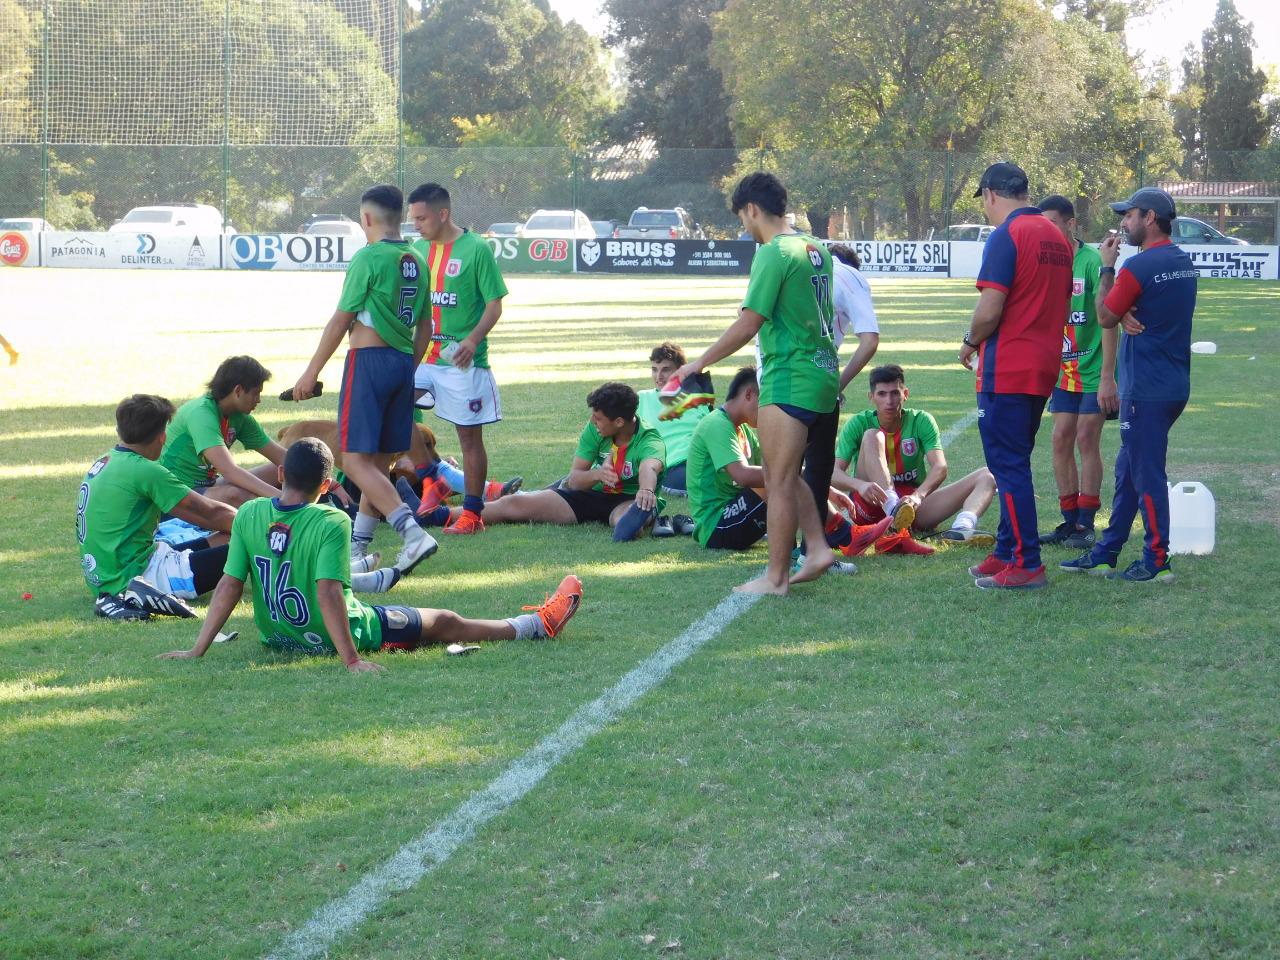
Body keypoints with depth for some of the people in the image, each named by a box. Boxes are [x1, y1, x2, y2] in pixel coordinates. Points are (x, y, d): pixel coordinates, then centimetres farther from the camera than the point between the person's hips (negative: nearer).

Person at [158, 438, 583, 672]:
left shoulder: (249, 516, -11)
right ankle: (541, 624, 27)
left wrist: (197, 650, -7)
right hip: (336, 636, -4)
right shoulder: (331, 522, -26)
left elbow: (229, 586, -12)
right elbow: (328, 593, -32)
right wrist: (352, 659, -31)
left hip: (276, 634, 4)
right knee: (446, 622, 12)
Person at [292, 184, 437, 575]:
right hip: (404, 363, 8)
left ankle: (413, 533, -22)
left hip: (369, 361, -8)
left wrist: (311, 372, -4)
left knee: (357, 461, -8)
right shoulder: (416, 262, 12)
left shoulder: (368, 258, -10)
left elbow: (340, 321, -10)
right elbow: (425, 329, 16)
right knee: (378, 463, 13)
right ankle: (357, 546, 20)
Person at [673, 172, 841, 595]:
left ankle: (776, 577, 3)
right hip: (822, 375, 9)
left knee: (779, 480, -2)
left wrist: (700, 363, -8)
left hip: (789, 379, -9)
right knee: (786, 475, 19)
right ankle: (817, 548, 14)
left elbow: (747, 326, -17)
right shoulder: (815, 248, 12)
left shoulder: (773, 254, -15)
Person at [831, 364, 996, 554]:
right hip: (871, 506, -2)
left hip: (913, 505, 2)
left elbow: (940, 467, -16)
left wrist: (919, 495, -36)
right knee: (872, 436, -23)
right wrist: (859, 484, -37)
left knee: (987, 476, -12)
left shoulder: (921, 421, -1)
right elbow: (834, 472, -15)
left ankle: (961, 528, -48)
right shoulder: (858, 424, -4)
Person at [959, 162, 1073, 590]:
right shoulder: (1056, 237, 13)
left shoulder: (1006, 235, -13)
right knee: (1015, 465, 17)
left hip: (1006, 370, -9)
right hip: (1044, 367, 9)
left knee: (1008, 466, -4)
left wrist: (970, 342, -2)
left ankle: (1025, 564, -3)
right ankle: (1008, 552, 23)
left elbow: (989, 310, -19)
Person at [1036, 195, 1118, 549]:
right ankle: (1069, 522, 13)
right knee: (1061, 439, 5)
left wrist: (1107, 377, -18)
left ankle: (1086, 524, 3)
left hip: (1093, 370, -6)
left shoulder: (1091, 261, -15)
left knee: (1086, 439, -4)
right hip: (1063, 369, 6)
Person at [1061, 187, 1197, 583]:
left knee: (1147, 474, -4)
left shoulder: (1139, 266, -17)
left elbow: (1105, 317, -7)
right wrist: (1127, 313, -7)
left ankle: (1157, 562, 0)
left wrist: (1107, 267, 2)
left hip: (1147, 390, -10)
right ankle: (1104, 554, 22)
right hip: (1175, 384, 10)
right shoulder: (1185, 262, 11)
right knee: (1128, 469, 15)